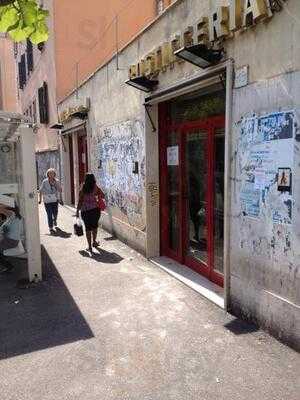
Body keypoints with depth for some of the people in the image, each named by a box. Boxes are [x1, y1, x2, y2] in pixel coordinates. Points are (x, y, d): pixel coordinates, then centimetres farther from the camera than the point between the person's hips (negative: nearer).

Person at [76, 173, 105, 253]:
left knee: (88, 228, 6)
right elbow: (102, 196, 5)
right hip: (95, 209, 1)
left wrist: (77, 211, 2)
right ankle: (94, 242, 32)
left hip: (85, 210, -1)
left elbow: (80, 201, -4)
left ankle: (90, 246, 7)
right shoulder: (96, 188, -3)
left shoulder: (83, 189, -4)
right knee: (95, 226, 20)